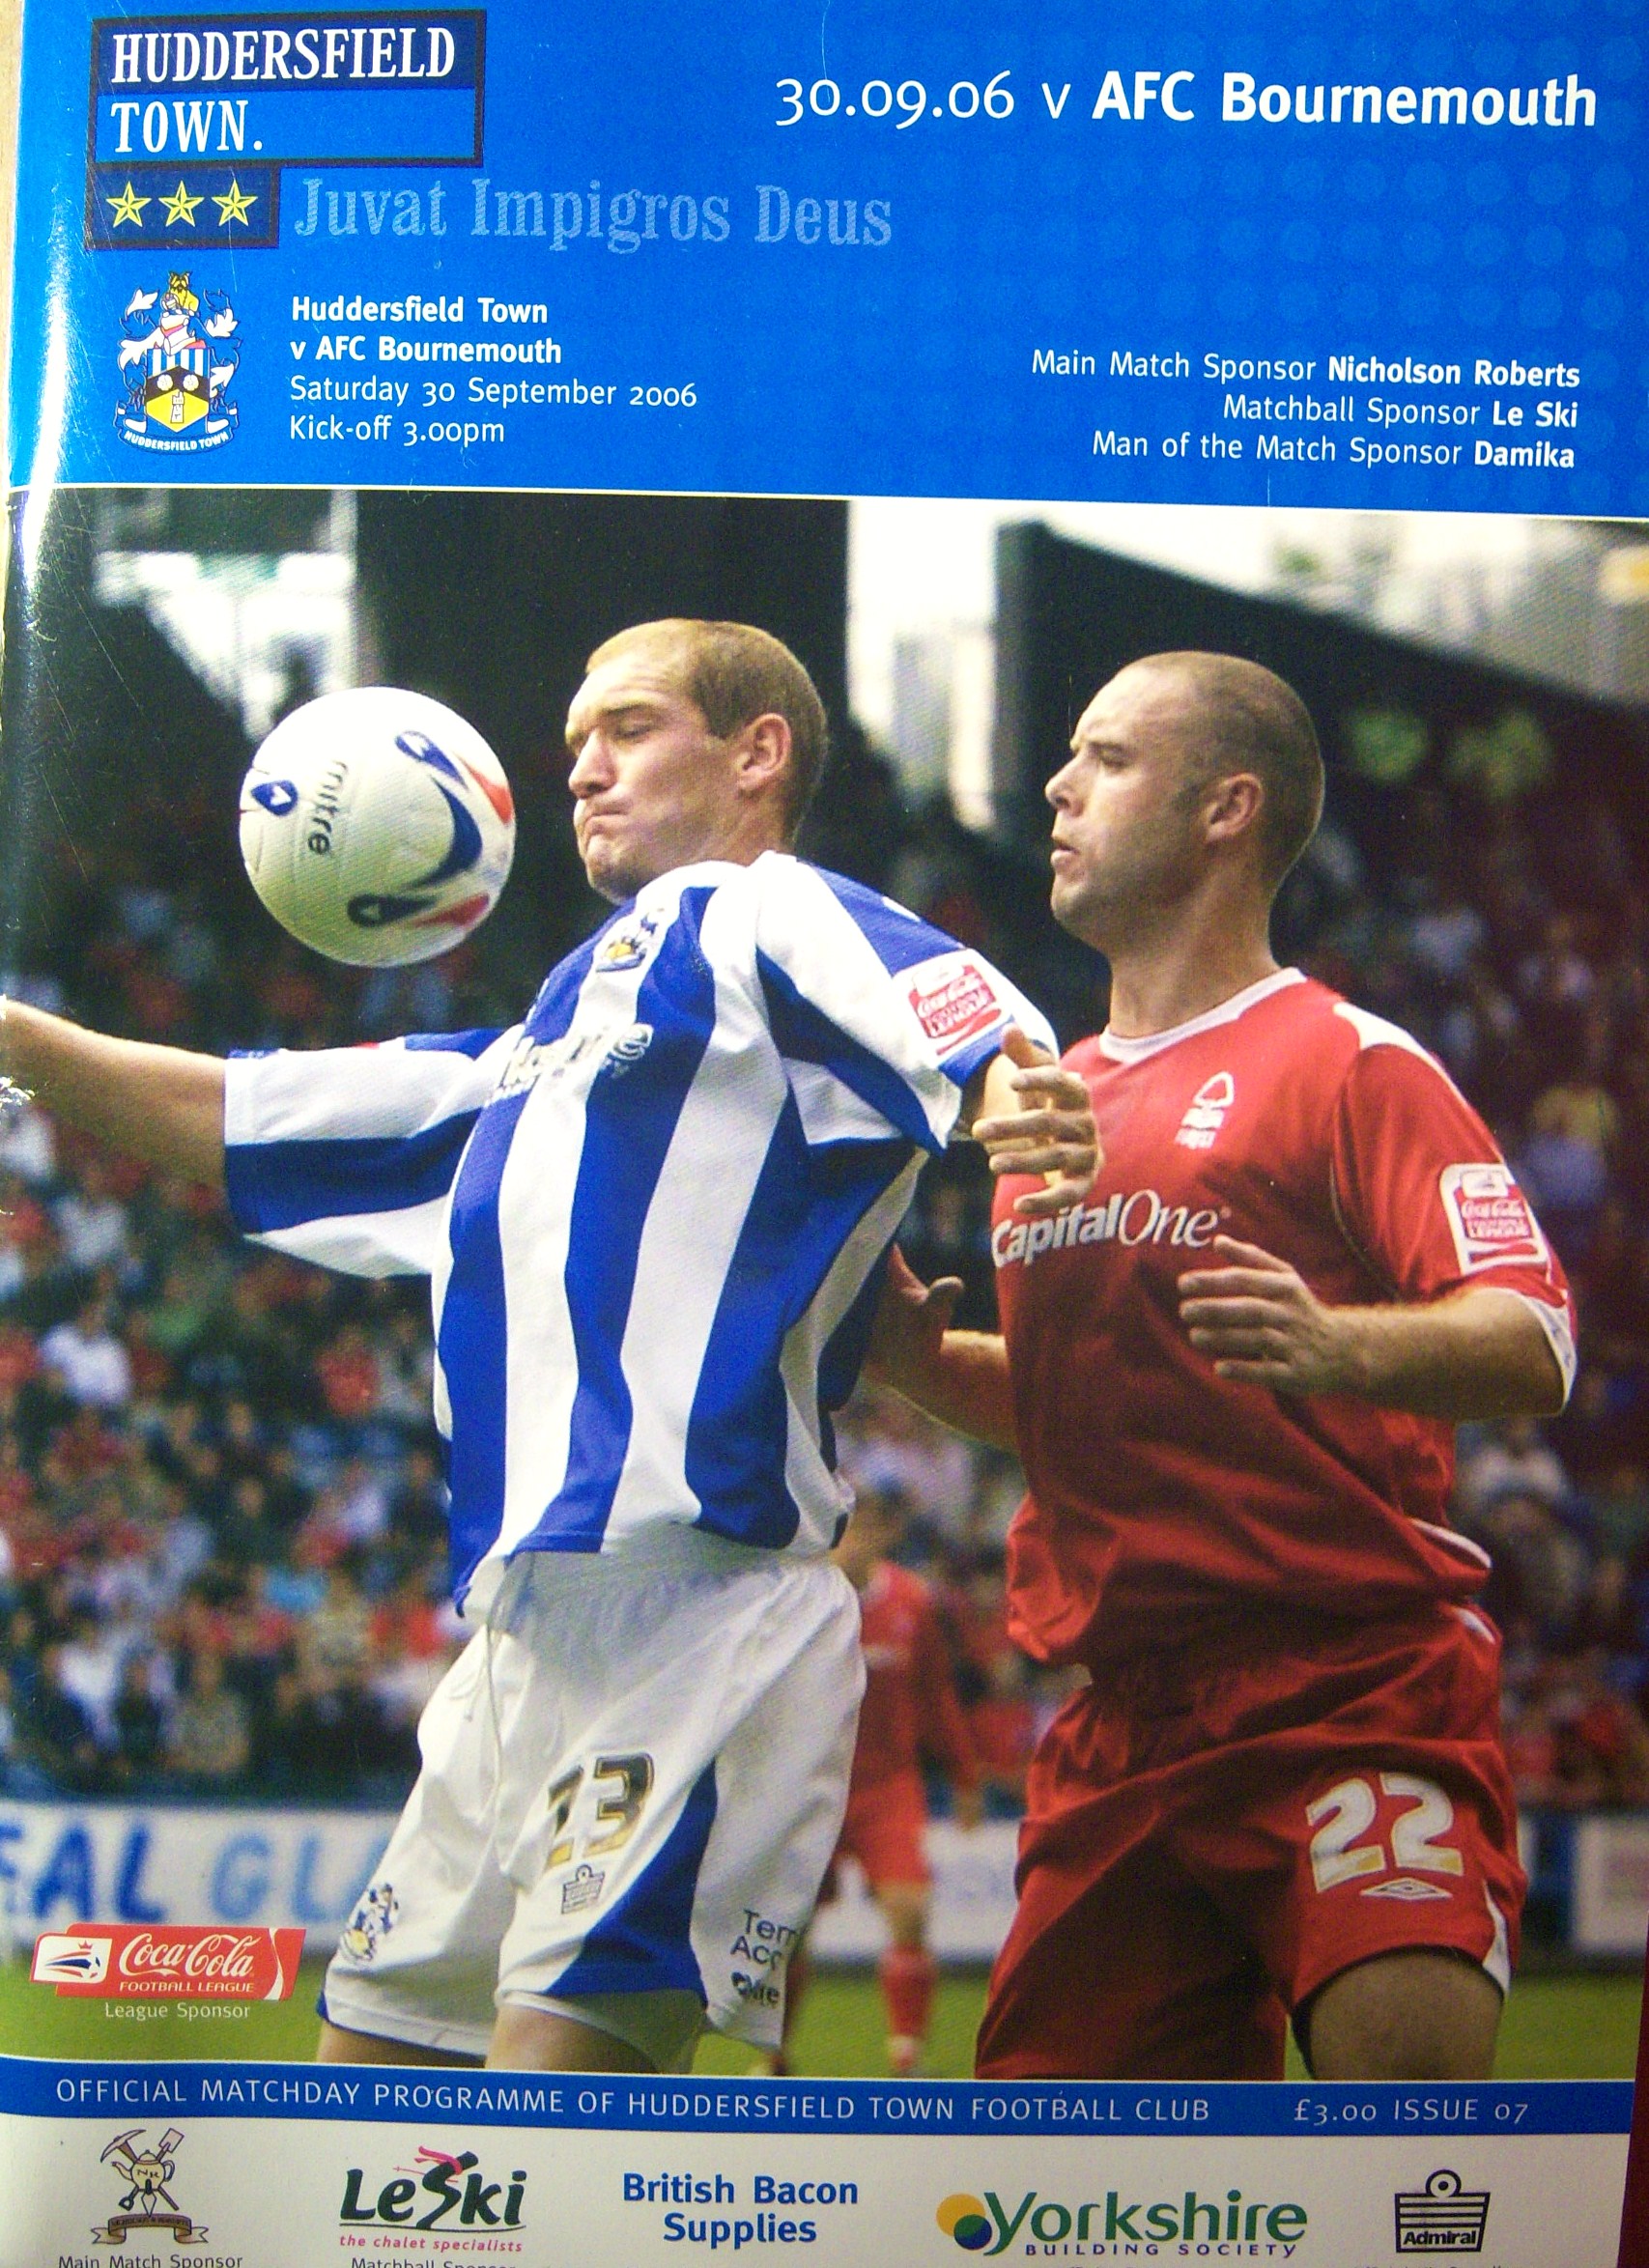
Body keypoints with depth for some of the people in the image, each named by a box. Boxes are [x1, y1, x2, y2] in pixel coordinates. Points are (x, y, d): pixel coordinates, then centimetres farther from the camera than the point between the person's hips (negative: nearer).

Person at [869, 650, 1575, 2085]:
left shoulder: (1349, 1062, -3)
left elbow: (1535, 1346, -14)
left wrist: (1332, 1344, -33)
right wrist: (919, 1351, 11)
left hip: (1357, 1687, -7)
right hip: (1123, 1726, 7)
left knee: (1404, 2063, -27)